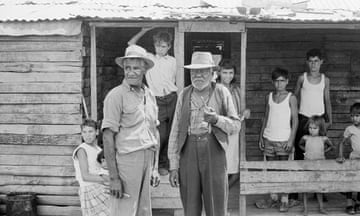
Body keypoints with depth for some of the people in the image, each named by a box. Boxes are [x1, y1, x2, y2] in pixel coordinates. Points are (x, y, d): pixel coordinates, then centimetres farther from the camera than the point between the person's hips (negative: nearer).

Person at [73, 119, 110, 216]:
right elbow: (85, 176, -18)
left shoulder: (98, 149, 11)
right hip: (90, 190, -7)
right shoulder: (82, 150, -12)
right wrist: (107, 179, -21)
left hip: (101, 189, 7)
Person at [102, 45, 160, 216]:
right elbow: (108, 138, -13)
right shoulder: (116, 95, -9)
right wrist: (113, 177, -17)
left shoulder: (149, 95, 13)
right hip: (126, 159, -7)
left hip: (148, 159, 7)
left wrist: (155, 168, 15)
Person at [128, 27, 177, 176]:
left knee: (172, 133, 4)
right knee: (161, 134, -5)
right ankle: (161, 164, 12)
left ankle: (170, 162, 19)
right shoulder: (148, 58, 9)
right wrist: (143, 31, -1)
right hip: (158, 100, -2)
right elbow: (131, 45, 5)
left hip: (172, 98, 2)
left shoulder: (172, 61, 13)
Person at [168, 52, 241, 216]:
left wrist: (216, 119, -15)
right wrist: (173, 166, 2)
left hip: (214, 152, -1)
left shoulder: (221, 92, 3)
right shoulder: (184, 95, 7)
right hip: (188, 153, 2)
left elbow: (236, 126, 4)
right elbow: (175, 131, 6)